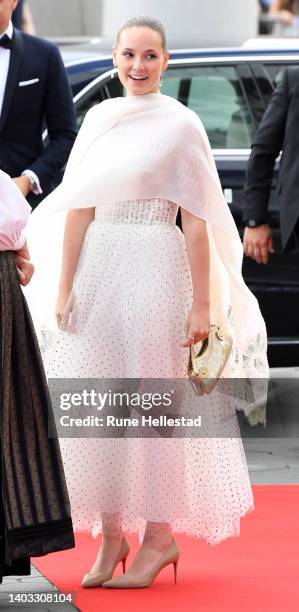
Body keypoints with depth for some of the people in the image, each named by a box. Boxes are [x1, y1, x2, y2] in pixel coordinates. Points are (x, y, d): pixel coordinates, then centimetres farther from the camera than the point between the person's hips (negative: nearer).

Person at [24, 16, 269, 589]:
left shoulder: (180, 124, -4)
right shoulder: (99, 118, 10)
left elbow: (197, 220, -7)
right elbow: (79, 207, 10)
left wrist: (202, 303, -11)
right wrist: (64, 286, 4)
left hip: (154, 269, -5)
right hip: (97, 269, 5)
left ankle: (160, 535, 8)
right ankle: (111, 536, 13)